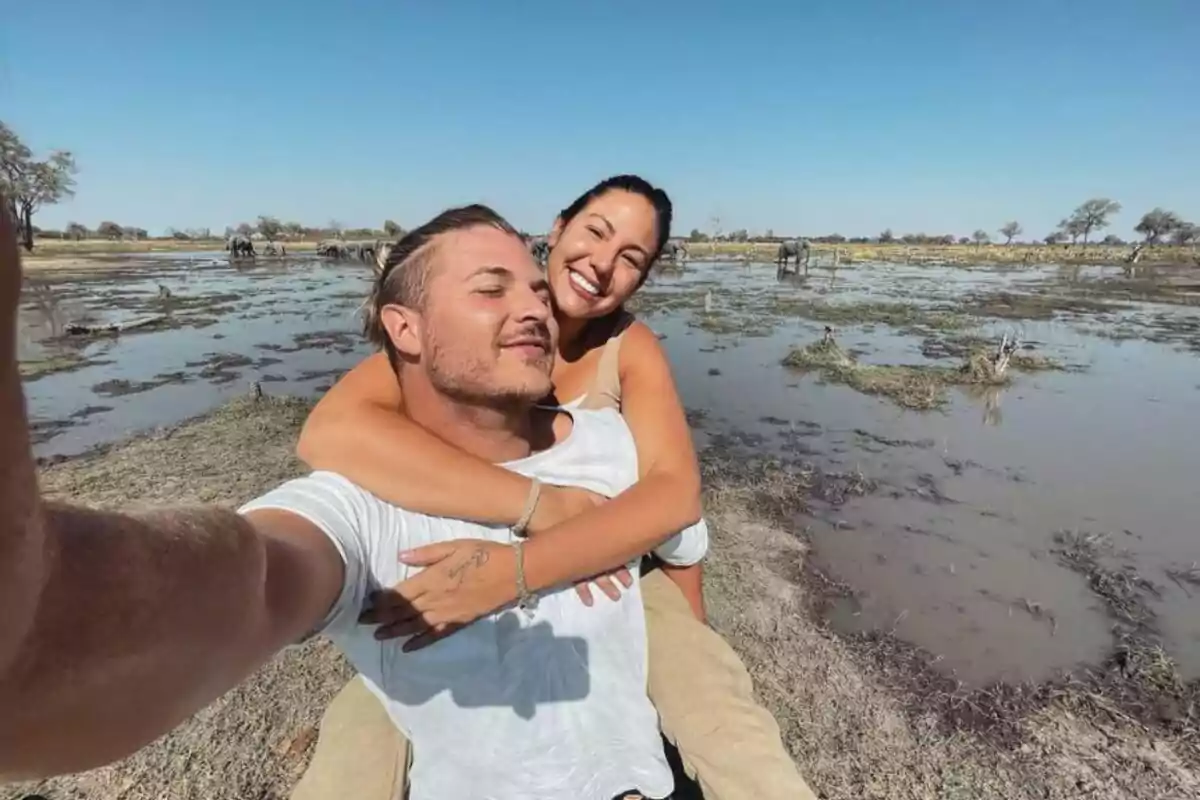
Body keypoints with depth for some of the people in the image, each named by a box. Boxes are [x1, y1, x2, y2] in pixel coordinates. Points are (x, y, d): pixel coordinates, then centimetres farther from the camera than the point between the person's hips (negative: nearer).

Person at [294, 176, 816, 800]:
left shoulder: (631, 348, -12)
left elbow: (675, 495, -26)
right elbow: (330, 431, -33)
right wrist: (544, 505, -38)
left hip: (606, 577, 1)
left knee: (728, 726, -18)